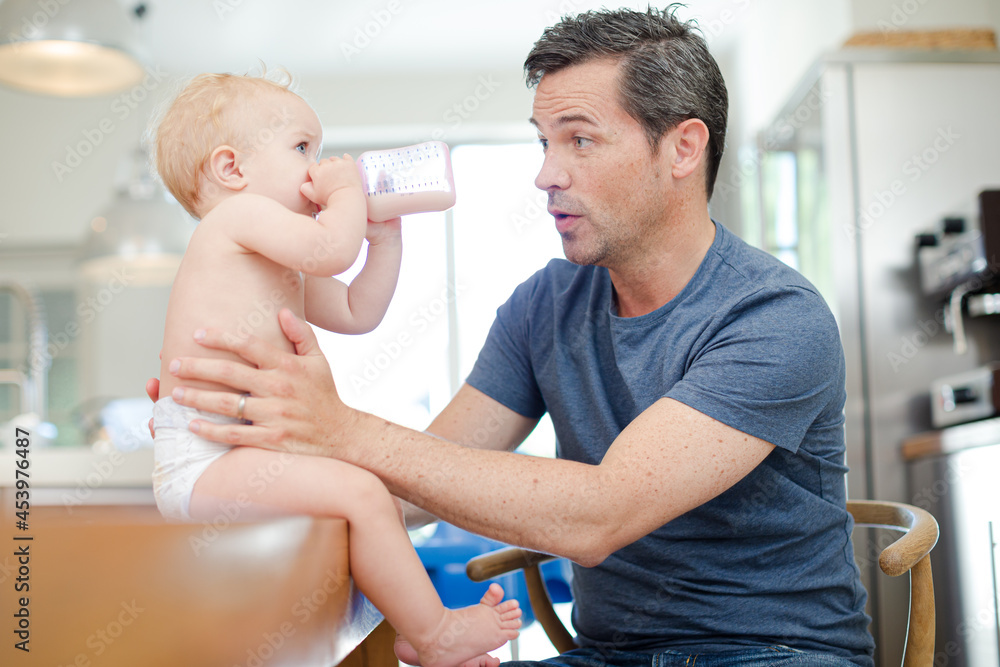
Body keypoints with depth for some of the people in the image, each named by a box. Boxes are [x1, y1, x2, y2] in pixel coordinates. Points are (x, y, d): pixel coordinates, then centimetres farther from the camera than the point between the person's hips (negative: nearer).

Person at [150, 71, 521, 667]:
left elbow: (356, 312, 25)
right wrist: (349, 189, -5)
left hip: (233, 455, 11)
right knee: (361, 492, -22)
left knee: (379, 497, 18)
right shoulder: (241, 214, -9)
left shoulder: (283, 270, 23)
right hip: (202, 457, -11)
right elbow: (331, 250, -25)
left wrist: (385, 236, 18)